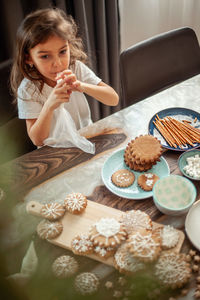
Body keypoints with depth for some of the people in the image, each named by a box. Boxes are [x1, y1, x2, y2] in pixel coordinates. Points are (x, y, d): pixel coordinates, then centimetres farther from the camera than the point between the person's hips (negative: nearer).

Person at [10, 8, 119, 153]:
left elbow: (114, 99, -12)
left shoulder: (76, 68, -8)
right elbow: (37, 140, -15)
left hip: (87, 142, 3)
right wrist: (49, 106, -32)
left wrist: (81, 86, -30)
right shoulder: (28, 89, -15)